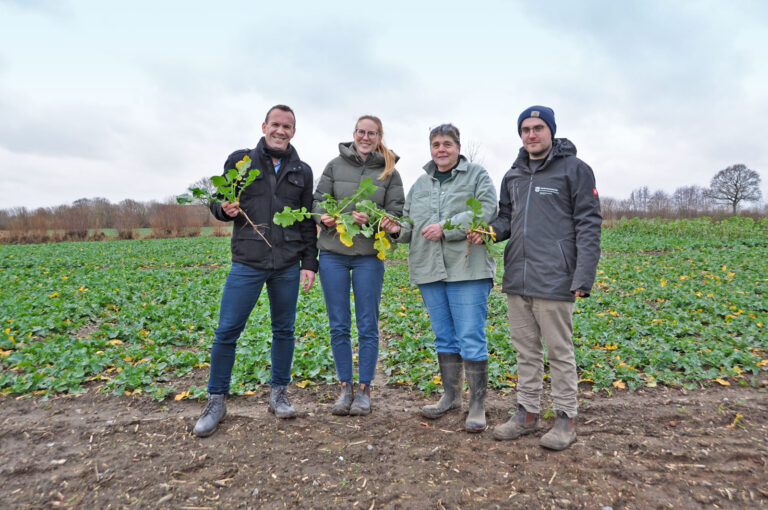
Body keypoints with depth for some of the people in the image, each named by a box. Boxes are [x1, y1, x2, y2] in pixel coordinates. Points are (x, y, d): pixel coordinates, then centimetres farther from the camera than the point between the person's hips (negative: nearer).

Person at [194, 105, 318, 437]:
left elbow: (308, 222, 11)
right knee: (227, 331, -1)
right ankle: (216, 401, 17)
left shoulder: (302, 172, 11)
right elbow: (217, 201, 12)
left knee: (284, 330, 10)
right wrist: (225, 210, -13)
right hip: (247, 263, -2)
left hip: (288, 266, 2)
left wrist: (309, 263, 5)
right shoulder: (240, 161, 6)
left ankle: (278, 393, 27)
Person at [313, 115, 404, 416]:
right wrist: (324, 217, -14)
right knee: (338, 325, 8)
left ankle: (364, 390, 21)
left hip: (369, 256, -1)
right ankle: (345, 388, 23)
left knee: (368, 326, 5)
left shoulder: (389, 172, 5)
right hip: (333, 254, 2)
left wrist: (371, 219, -19)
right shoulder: (335, 165, 7)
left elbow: (396, 212, -1)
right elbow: (318, 200, 8)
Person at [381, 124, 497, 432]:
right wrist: (397, 230, -3)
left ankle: (477, 405, 9)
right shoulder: (420, 184, 19)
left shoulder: (477, 175, 4)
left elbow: (486, 212, -11)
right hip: (430, 271, 5)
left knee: (471, 337, -4)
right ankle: (451, 396, 28)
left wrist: (447, 227, -20)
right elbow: (412, 225, 20)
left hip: (467, 270, -5)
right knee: (444, 337, 14)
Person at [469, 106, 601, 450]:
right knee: (525, 350, 14)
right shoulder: (513, 175, 16)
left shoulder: (574, 169, -2)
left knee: (559, 351, 5)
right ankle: (527, 413, 27)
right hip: (516, 279, 6)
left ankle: (566, 418, 21)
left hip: (554, 280, -6)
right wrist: (489, 231, -1)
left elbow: (588, 224, -7)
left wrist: (584, 277, -15)